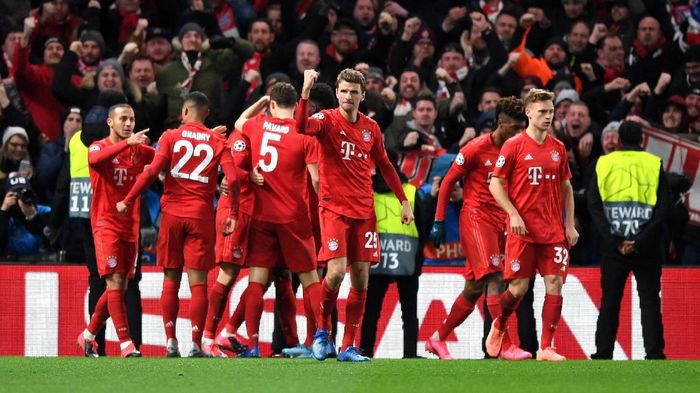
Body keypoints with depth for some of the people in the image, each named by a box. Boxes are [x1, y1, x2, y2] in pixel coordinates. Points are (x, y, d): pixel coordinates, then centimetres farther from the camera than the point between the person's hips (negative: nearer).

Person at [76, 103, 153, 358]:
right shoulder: (99, 147, -4)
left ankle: (88, 336, 23)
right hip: (106, 224, -6)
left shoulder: (139, 150, 13)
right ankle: (126, 344, -18)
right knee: (115, 283, -14)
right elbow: (96, 158, -28)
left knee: (120, 287, 8)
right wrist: (127, 143, -39)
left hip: (130, 226, 6)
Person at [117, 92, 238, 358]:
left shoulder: (171, 137, 2)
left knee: (171, 280, 8)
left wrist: (127, 201, -2)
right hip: (202, 216, 0)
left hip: (172, 213, 0)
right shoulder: (217, 142, 4)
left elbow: (152, 171, -9)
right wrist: (234, 214, 5)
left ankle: (171, 342, 3)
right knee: (198, 282, 1)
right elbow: (232, 179, -6)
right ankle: (196, 344, -5)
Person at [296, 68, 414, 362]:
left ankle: (348, 346, 7)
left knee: (361, 279, 2)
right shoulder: (327, 120, -4)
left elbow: (385, 166, 21)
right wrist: (306, 92, -38)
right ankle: (321, 332, 4)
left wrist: (403, 200, 18)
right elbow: (302, 126, -26)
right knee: (336, 272, -17)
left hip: (364, 211, 5)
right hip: (334, 208, -5)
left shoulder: (371, 128, 10)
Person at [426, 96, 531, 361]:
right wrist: (439, 221, -6)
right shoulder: (477, 148, -7)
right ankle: (505, 346, -22)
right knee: (495, 279, -18)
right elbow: (448, 182, -3)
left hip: (499, 222, 7)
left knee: (475, 288, 7)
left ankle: (438, 339, 20)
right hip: (475, 217, -7)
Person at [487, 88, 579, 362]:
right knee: (518, 287, -2)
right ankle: (499, 326, 28)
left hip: (554, 231, 4)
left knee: (555, 285, -6)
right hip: (522, 228, -4)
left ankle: (546, 348, -2)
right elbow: (495, 184, -1)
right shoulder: (514, 145, -3)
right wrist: (513, 214, -12)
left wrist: (569, 224, 10)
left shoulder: (557, 148, 11)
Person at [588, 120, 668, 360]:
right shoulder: (654, 164, 1)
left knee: (610, 302, 8)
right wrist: (640, 242, -9)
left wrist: (614, 241, -6)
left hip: (613, 248, 1)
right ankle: (654, 353, -5)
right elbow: (664, 207, -7)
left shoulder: (604, 164, 5)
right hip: (647, 248, -1)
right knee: (650, 301, 2)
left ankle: (603, 354, 5)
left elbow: (594, 206, -2)